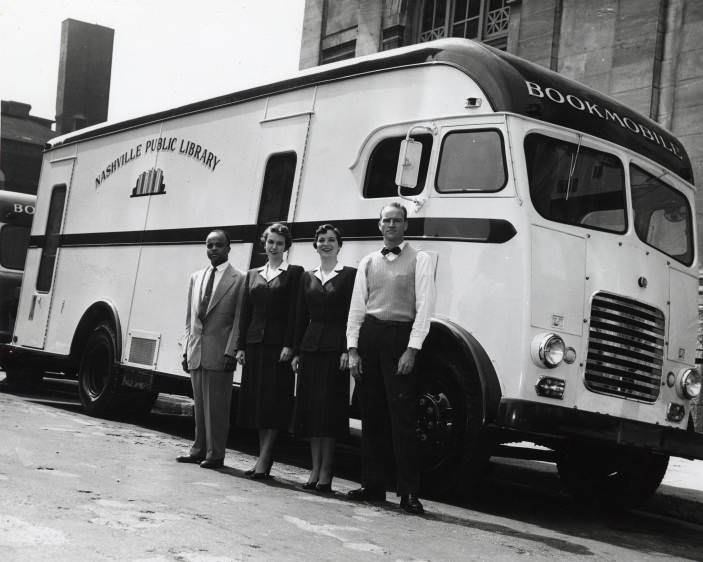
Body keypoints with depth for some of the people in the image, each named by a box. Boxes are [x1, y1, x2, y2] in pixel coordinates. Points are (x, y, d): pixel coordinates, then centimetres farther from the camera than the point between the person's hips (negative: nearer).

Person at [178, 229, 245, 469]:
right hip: (196, 352, 6)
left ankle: (215, 454, 6)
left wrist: (231, 352, -14)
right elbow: (189, 317, 16)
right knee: (199, 404, 12)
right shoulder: (196, 277, 15)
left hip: (219, 353, -5)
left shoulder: (239, 280, -3)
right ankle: (199, 450, 21)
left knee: (216, 406, -1)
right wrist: (187, 349, 11)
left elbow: (239, 321, -7)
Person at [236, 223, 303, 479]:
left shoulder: (294, 273, 2)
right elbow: (245, 312, 13)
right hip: (255, 342, 5)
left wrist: (289, 345, -14)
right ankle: (264, 457, 13)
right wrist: (241, 346, 7)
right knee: (256, 399, 6)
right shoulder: (252, 275, 16)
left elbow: (295, 312, -6)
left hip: (278, 343, -5)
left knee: (273, 400, -6)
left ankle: (263, 460, -5)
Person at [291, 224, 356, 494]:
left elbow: (353, 316, -6)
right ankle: (315, 470, 12)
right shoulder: (307, 277, 15)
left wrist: (347, 350, -14)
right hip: (310, 347, 5)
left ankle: (326, 473, -1)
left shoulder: (349, 275, 0)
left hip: (335, 348, -5)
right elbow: (301, 317, 13)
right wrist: (296, 351, 8)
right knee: (310, 409, 5)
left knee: (329, 409, -5)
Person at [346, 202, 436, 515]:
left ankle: (409, 492, -3)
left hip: (400, 336, -4)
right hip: (369, 336, 5)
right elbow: (357, 308, 12)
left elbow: (424, 307, -5)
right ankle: (372, 486, 16)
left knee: (403, 418, -6)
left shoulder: (419, 261, 2)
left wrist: (412, 350, -14)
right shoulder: (368, 263, 14)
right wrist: (352, 350, 3)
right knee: (371, 416, 8)